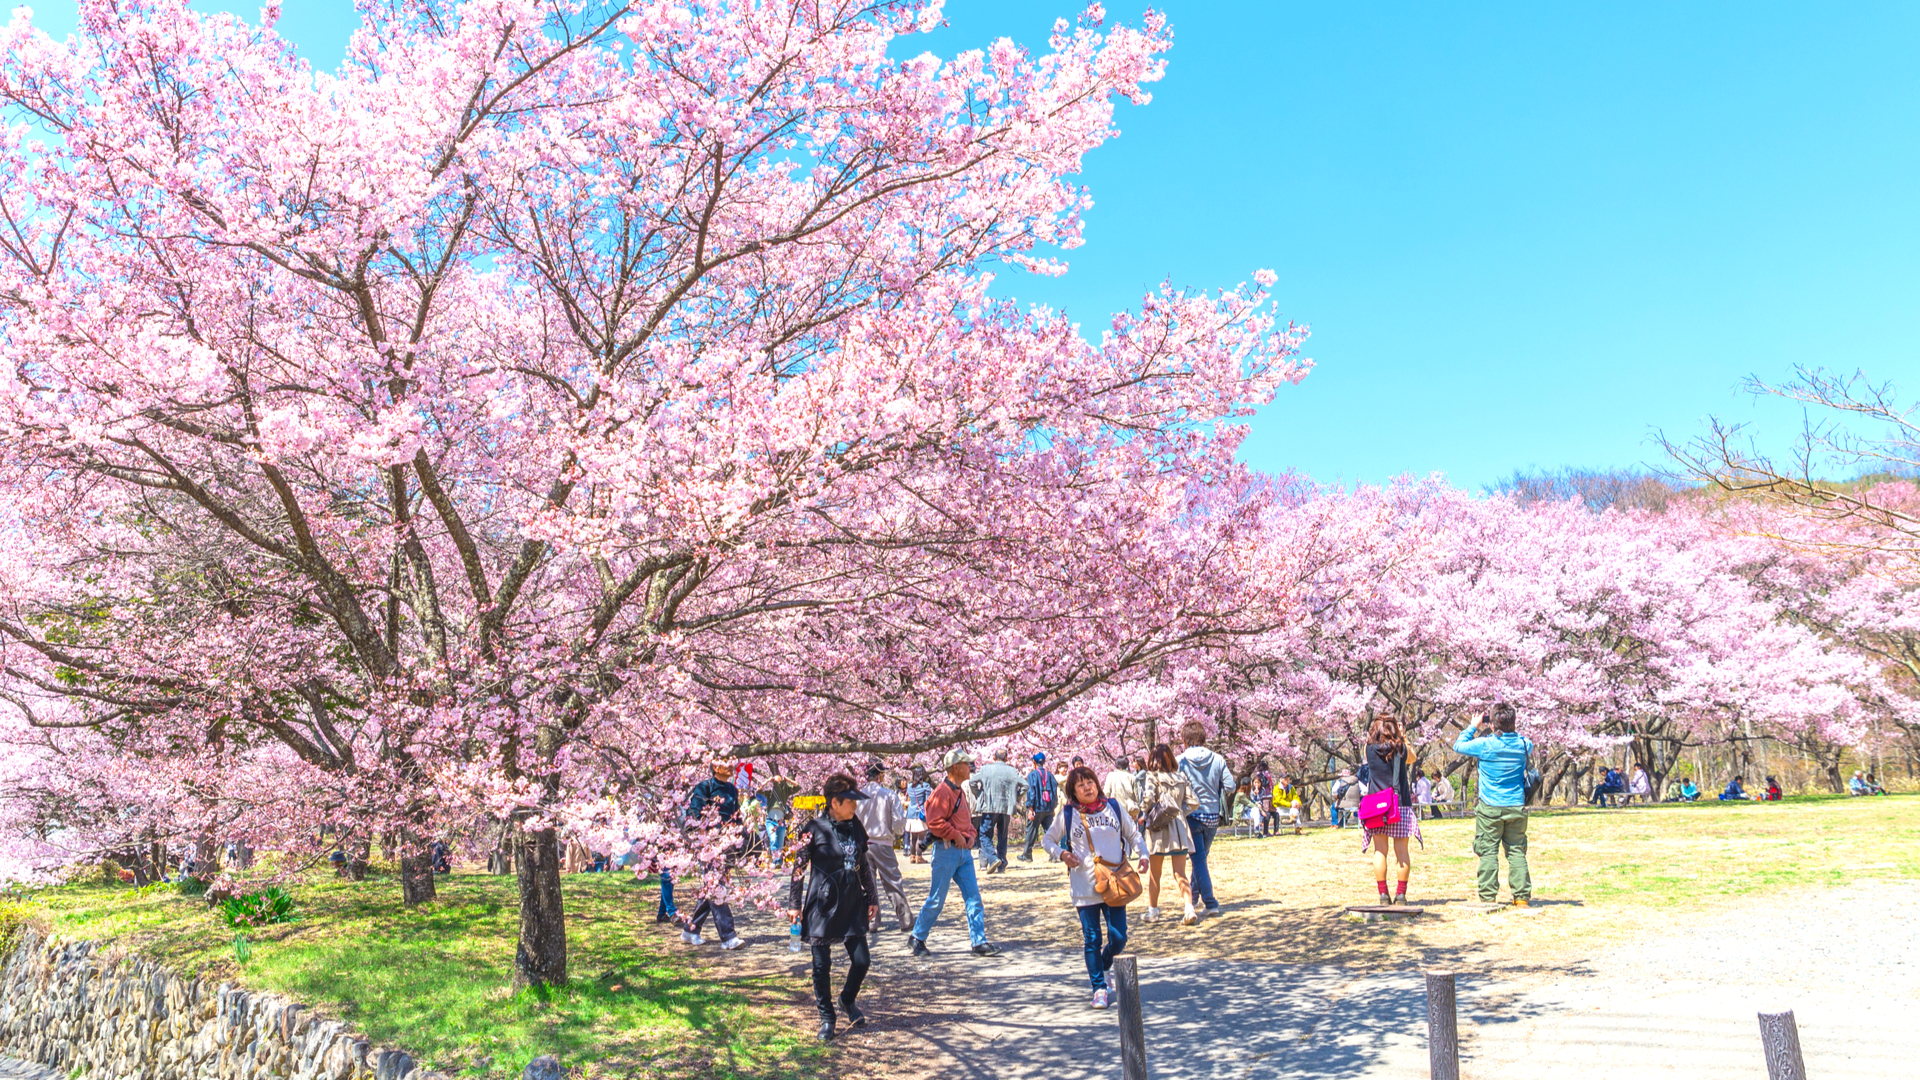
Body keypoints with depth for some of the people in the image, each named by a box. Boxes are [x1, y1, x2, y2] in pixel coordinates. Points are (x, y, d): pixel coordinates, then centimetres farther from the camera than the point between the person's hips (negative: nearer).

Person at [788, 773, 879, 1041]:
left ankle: (848, 1000, 30)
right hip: (823, 904, -4)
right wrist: (794, 903, -4)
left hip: (852, 903, 5)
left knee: (861, 960, 2)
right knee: (822, 964, 2)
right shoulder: (815, 829, -11)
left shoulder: (855, 826, 5)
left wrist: (871, 898, 18)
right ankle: (826, 1016, 21)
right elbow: (799, 867, -4)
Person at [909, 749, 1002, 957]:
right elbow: (934, 822, -24)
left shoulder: (960, 791, 16)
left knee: (974, 897, 4)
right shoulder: (942, 792, -15)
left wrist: (971, 835, 6)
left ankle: (979, 942, 7)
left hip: (964, 852, 9)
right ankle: (917, 938, 16)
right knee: (937, 899, 0)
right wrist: (956, 836, -18)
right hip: (946, 851, -9)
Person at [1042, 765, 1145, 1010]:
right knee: (1092, 939, 1)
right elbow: (1048, 840, 11)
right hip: (1084, 887, -1)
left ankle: (1103, 964, 32)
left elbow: (1133, 834, 16)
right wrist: (1061, 854, -9)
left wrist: (1141, 854, -2)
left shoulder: (1113, 807, 6)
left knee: (1119, 938, 1)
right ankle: (1099, 987, 15)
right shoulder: (1067, 814, 1)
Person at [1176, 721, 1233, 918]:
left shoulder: (1180, 761, -11)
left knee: (1198, 859, 2)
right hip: (1212, 815, 4)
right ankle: (1194, 893, 34)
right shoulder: (1218, 759, -4)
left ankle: (1210, 903, -4)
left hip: (1191, 815, -3)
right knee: (1201, 856, 20)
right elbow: (1230, 785, -5)